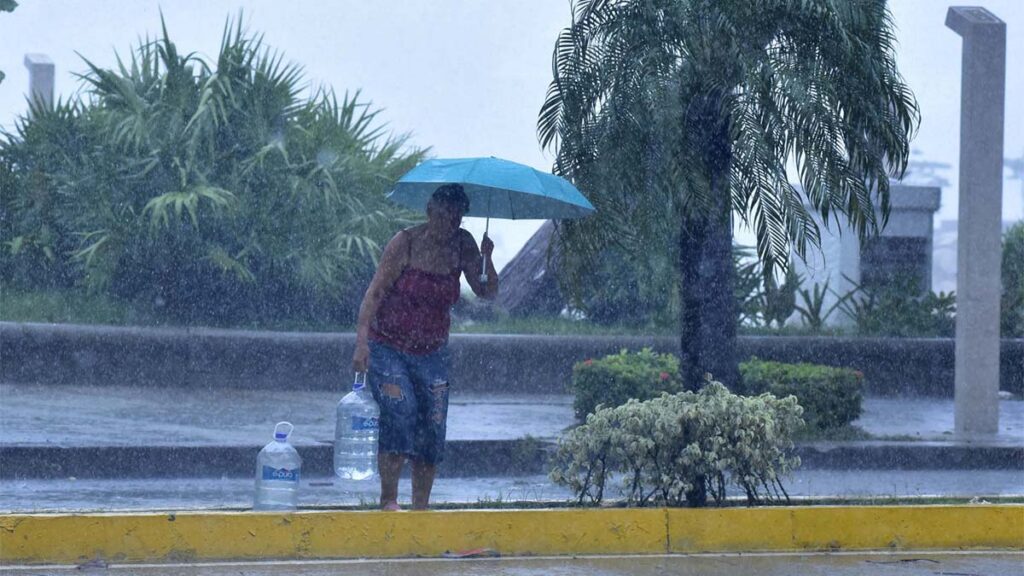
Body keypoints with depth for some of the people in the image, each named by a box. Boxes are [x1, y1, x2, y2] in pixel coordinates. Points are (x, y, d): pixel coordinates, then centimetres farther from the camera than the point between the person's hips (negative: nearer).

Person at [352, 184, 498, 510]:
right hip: (388, 347, -4)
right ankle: (388, 500, -16)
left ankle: (421, 509, 8)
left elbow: (486, 293, -1)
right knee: (400, 410, -23)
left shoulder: (462, 245, 0)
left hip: (432, 352, 4)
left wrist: (487, 261, -20)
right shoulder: (405, 243, -13)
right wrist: (362, 341, -24)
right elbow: (374, 292, -14)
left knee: (432, 428, -2)